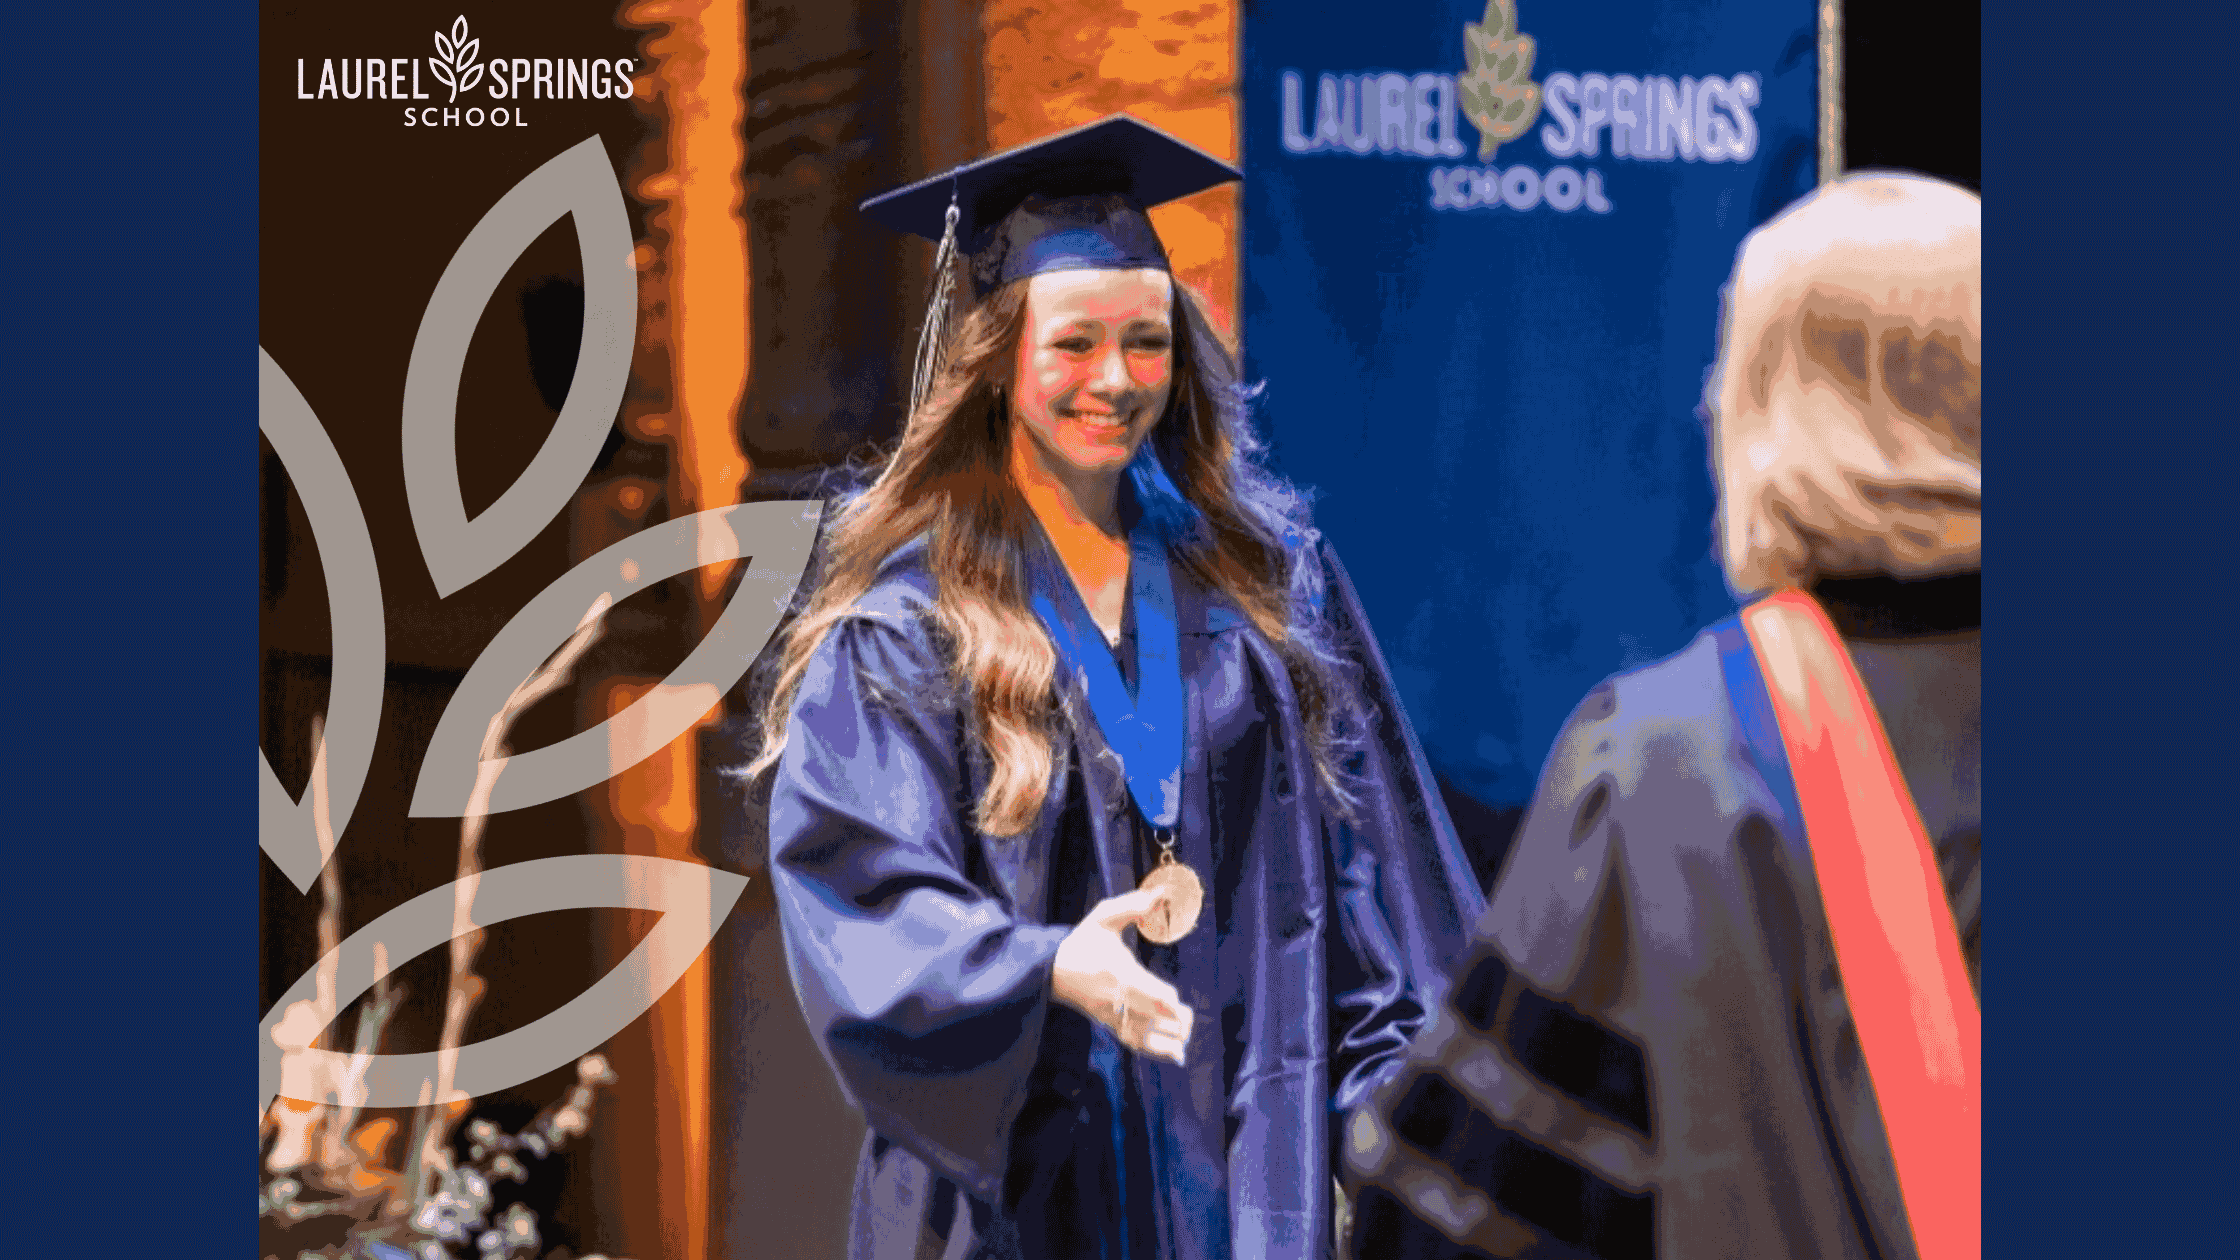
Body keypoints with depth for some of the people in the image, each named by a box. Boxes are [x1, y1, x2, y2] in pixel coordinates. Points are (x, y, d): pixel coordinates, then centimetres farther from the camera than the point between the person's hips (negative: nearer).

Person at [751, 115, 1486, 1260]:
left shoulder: (1263, 576, 7)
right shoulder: (904, 626, -5)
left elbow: (1373, 860, 10)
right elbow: (864, 899, -15)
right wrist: (1047, 968, -33)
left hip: (1252, 1159, 3)